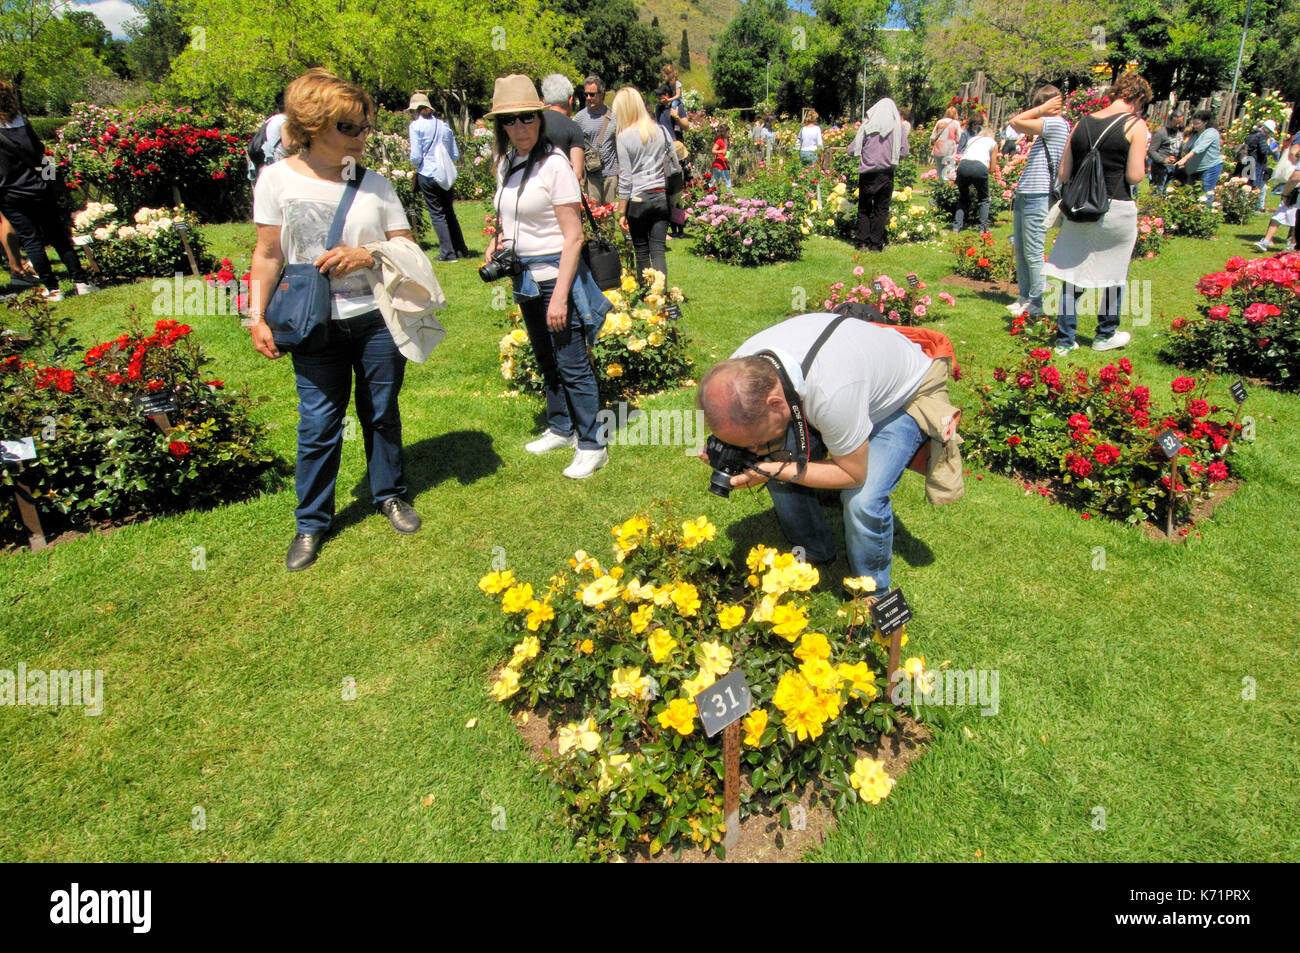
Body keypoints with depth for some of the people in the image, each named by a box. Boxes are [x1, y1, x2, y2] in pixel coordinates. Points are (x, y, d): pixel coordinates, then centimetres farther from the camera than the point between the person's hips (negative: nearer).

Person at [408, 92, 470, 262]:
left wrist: (414, 162, 12)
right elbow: (455, 155, 10)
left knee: (436, 213, 1)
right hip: (447, 175, 5)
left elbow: (416, 157, -10)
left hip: (428, 175, -4)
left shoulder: (416, 126, -5)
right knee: (449, 212, 14)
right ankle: (461, 250, 16)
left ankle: (448, 252, -1)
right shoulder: (444, 125, 9)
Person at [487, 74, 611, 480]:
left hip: (555, 273, -8)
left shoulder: (553, 164, -14)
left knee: (572, 364, -4)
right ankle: (560, 429, 34)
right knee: (546, 360, 18)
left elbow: (573, 236, -17)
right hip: (524, 276, 8)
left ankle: (592, 445, 7)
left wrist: (560, 295, -22)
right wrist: (499, 240, 4)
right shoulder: (505, 163, 9)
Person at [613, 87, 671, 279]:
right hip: (662, 196, 3)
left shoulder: (625, 137, -6)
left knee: (641, 251, 9)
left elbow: (625, 178, -6)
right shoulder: (661, 130, 5)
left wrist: (622, 213, -2)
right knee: (658, 249, 3)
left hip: (638, 199, -3)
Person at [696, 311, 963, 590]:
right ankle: (815, 556, 17)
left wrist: (776, 470, -33)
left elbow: (853, 475, -27)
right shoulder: (739, 369, -25)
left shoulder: (831, 394, -45)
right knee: (778, 457, -11)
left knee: (862, 500, -26)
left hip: (906, 396, -6)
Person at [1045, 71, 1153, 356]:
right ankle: (1105, 335, 27)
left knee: (1072, 272, 9)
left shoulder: (1082, 124, 6)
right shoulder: (1135, 125, -6)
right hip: (1115, 210, -3)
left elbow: (1063, 174, 5)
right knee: (1114, 274, 14)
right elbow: (1135, 176, -11)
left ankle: (1065, 339, 10)